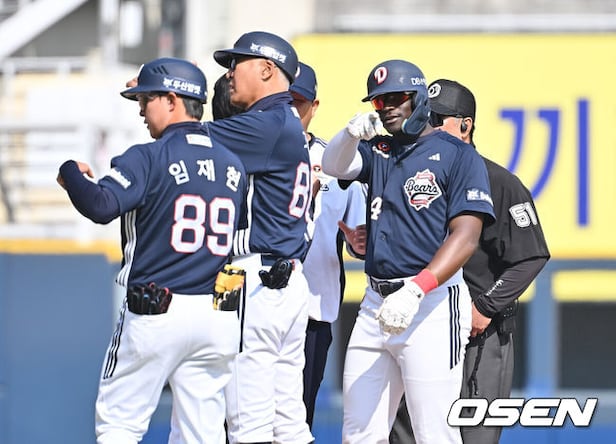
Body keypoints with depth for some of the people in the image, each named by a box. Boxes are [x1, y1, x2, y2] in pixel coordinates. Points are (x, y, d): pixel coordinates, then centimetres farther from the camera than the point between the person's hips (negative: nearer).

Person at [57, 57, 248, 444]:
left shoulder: (148, 158, -9)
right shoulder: (234, 166, 10)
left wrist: (70, 173, -5)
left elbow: (101, 206, -23)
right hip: (219, 319, 5)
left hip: (155, 314, -5)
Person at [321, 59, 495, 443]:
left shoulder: (457, 156, -3)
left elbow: (466, 237, -12)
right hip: (377, 303, 7)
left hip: (432, 302, -7)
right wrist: (351, 134, -21)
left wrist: (416, 290, -24)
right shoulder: (378, 151, 17)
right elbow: (334, 166, 1)